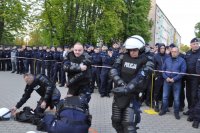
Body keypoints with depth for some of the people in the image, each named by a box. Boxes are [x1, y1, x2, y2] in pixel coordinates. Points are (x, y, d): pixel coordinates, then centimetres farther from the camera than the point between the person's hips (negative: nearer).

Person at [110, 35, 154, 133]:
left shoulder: (147, 63, -9)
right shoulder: (123, 57, 3)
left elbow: (139, 79, -22)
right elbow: (113, 71, -9)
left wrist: (126, 89, -35)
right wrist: (121, 84, -25)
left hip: (132, 95, -4)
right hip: (119, 93, 5)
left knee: (128, 125, -11)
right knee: (116, 121, 14)